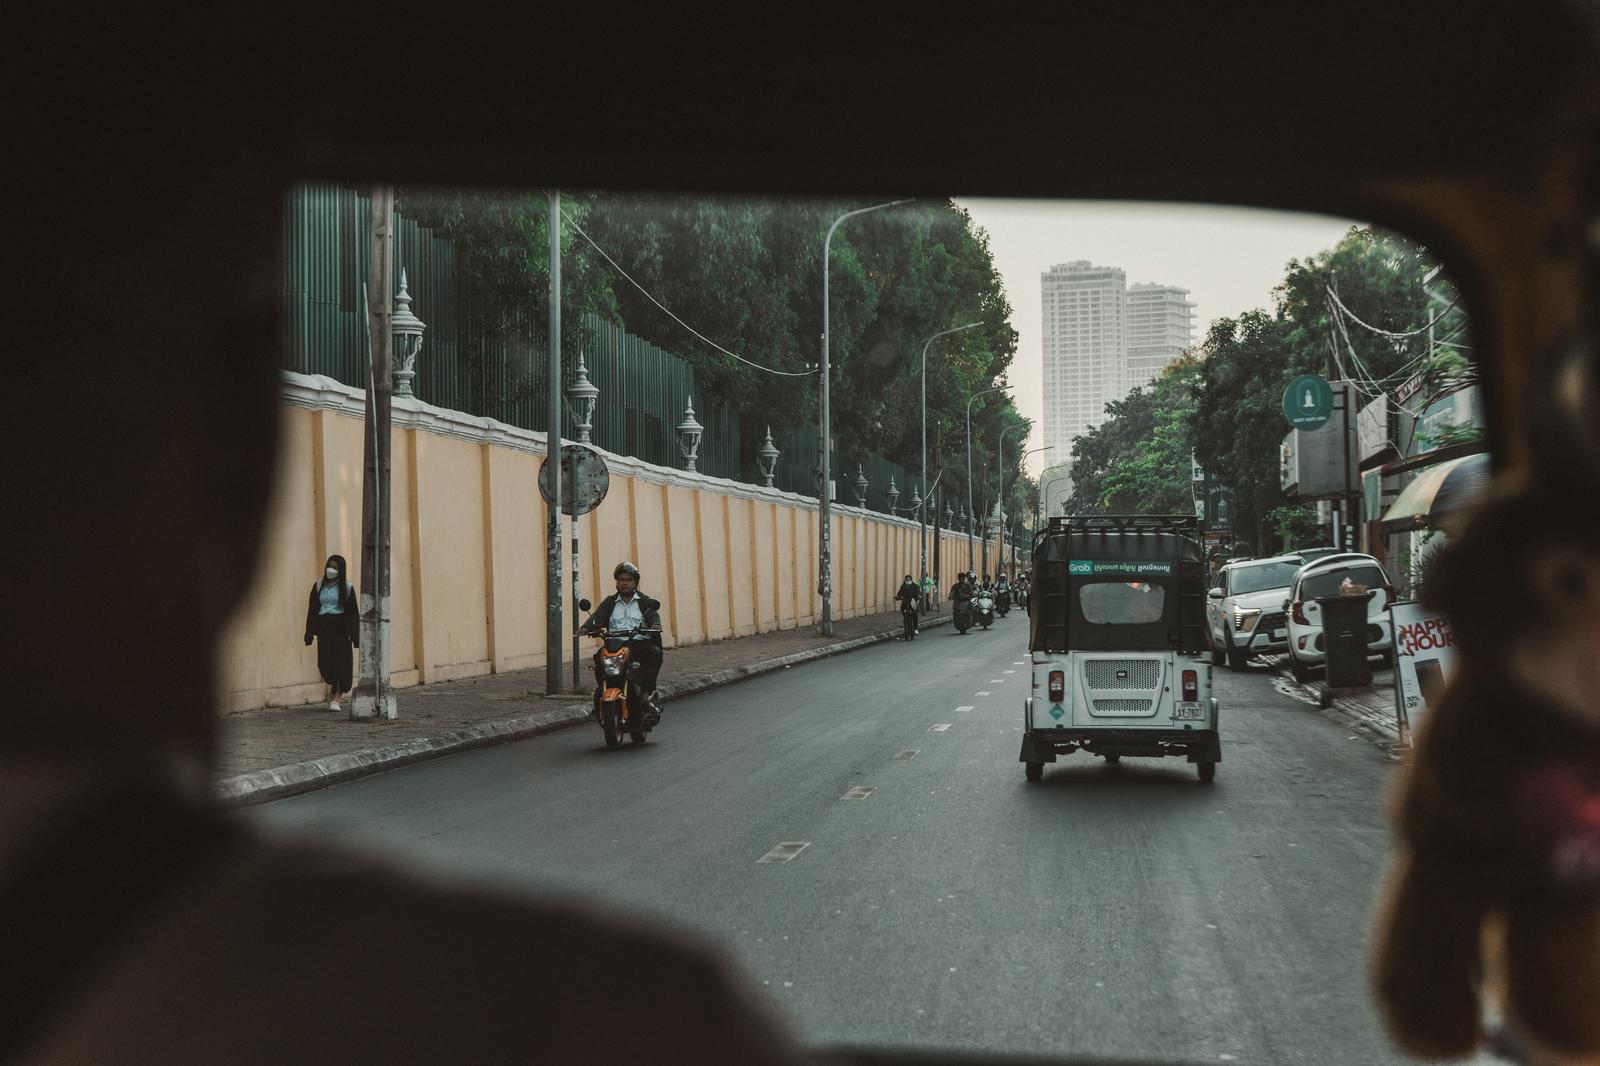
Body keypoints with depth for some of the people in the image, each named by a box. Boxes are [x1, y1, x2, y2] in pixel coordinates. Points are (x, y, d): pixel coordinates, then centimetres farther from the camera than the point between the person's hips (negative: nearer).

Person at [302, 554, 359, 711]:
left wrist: (354, 635, -8)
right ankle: (337, 689, 28)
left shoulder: (347, 587, 1)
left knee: (339, 660, -6)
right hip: (323, 626, 3)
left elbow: (353, 613, -1)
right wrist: (309, 634, 2)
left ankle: (336, 698, 0)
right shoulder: (319, 586, 8)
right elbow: (312, 610, 8)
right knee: (324, 662, 2)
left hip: (340, 628, -3)